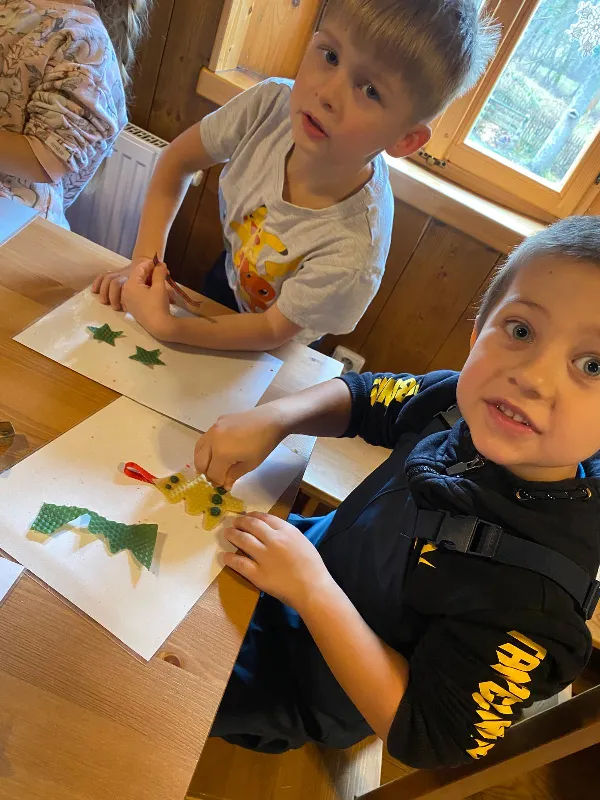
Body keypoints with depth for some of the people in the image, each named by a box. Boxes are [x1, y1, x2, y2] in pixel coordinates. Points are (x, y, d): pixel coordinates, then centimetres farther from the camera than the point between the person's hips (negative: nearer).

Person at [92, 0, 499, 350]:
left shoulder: (354, 252, -42)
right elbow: (177, 161, -13)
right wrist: (145, 261, -24)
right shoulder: (271, 105, -30)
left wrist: (165, 325, -37)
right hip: (226, 276, 4)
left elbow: (272, 330, -28)